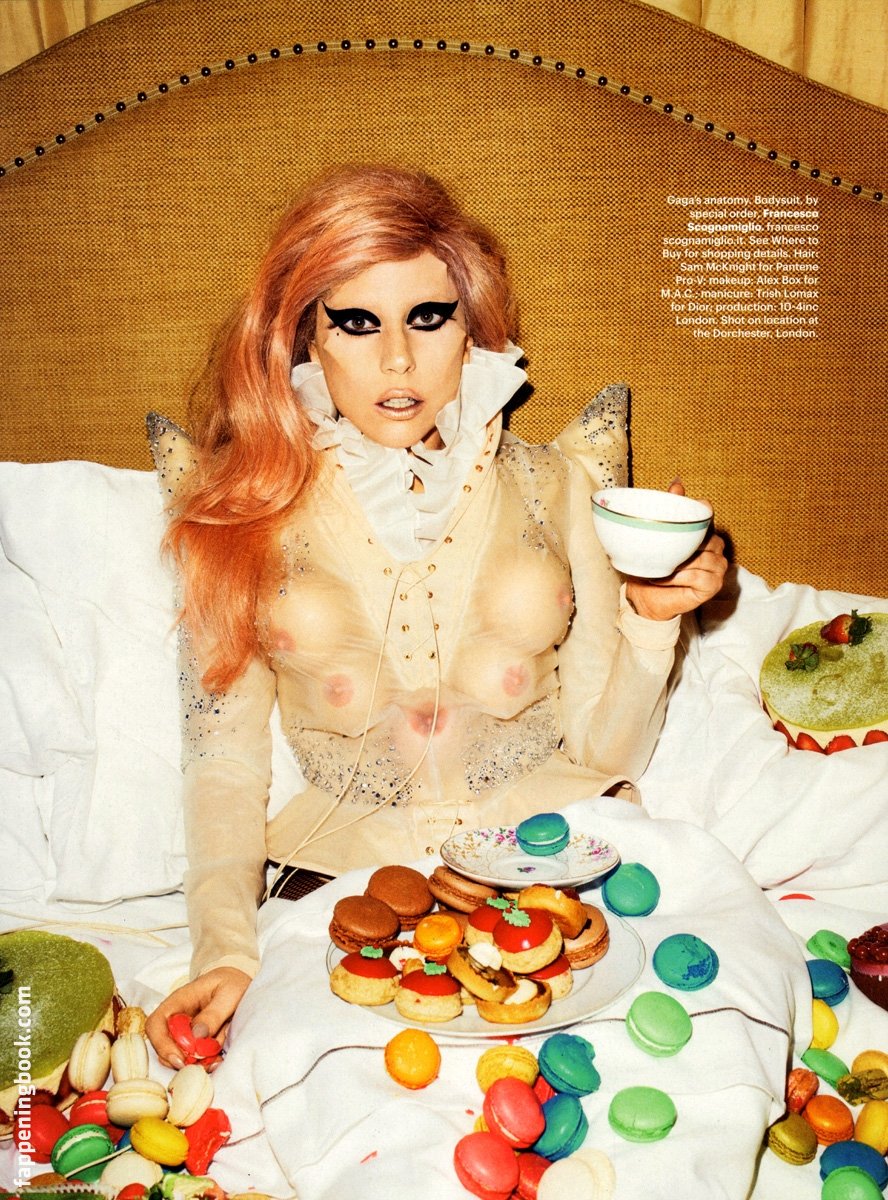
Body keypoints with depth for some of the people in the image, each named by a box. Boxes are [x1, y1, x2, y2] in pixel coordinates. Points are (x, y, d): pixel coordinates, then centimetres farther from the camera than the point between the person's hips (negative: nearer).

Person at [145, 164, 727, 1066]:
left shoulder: (550, 484, 6)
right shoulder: (246, 508, 3)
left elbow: (606, 749, 5)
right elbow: (225, 759, 2)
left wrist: (651, 619, -12)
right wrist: (225, 950, -12)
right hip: (347, 870, -1)